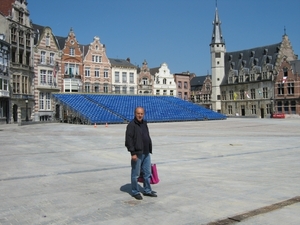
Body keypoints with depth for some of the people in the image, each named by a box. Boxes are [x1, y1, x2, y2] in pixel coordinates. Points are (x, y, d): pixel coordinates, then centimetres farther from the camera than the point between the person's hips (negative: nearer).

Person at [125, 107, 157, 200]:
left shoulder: (144, 123, 12)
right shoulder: (131, 125, -12)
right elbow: (128, 140, -16)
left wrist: (149, 150, 18)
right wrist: (133, 153, -20)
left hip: (146, 153, 8)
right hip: (137, 154, -8)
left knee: (147, 173, 14)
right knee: (135, 174, 3)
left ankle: (147, 190, 26)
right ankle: (135, 192, 16)